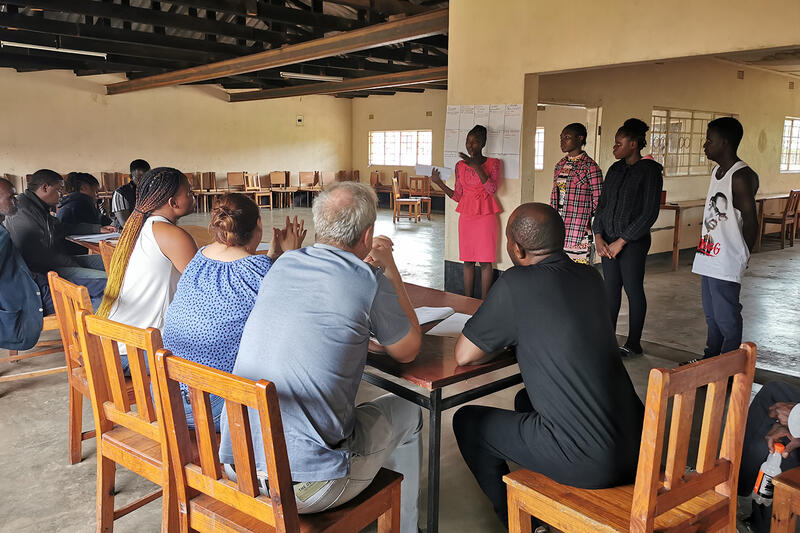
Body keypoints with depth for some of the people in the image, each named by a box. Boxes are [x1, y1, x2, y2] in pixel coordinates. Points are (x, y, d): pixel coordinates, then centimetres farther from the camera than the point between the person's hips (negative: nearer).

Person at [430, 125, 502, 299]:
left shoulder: (493, 163, 0)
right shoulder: (460, 165, 9)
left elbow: (492, 189, -16)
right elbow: (458, 196, 10)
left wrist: (476, 166, -21)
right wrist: (439, 182, -2)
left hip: (485, 216, -3)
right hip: (466, 216, 3)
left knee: (485, 261, -2)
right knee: (467, 261, 6)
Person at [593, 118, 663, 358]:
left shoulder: (650, 171, -9)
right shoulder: (615, 169, 11)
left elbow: (649, 214, -13)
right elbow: (602, 204, 12)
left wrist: (621, 241, -14)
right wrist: (598, 236, 0)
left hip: (633, 242, -6)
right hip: (608, 241, 6)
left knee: (633, 289, 2)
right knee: (611, 288, 10)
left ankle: (634, 344, 15)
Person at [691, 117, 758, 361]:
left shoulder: (742, 176, -16)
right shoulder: (716, 171, 13)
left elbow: (750, 221, -13)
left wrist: (742, 255, -2)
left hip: (726, 262, -9)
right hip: (709, 257, 9)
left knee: (727, 318, 0)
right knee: (712, 315, 20)